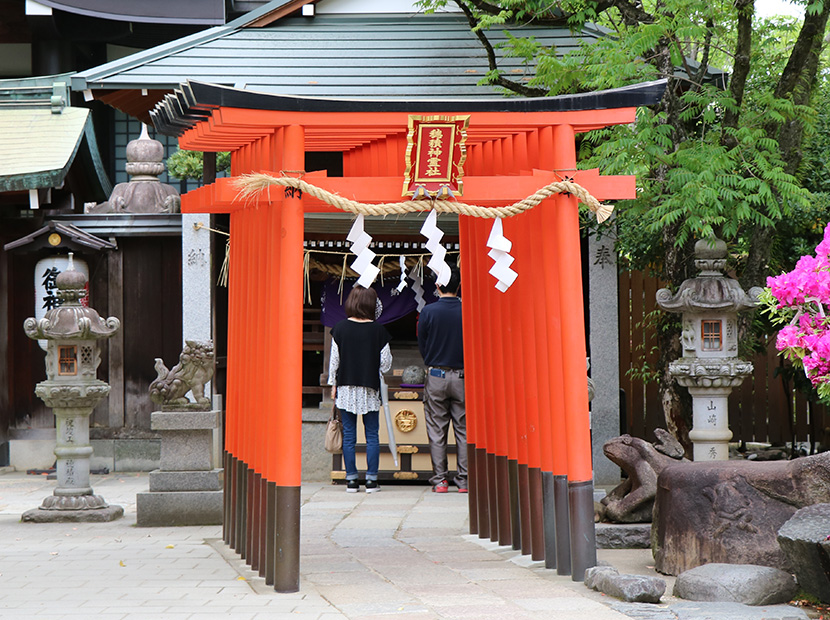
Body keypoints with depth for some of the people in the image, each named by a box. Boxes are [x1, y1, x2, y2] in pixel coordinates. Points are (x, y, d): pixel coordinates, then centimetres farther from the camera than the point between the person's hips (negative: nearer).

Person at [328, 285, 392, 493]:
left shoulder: (341, 328, -4)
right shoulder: (378, 331, -6)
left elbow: (334, 359, 1)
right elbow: (386, 363, -2)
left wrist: (333, 384, 11)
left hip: (346, 388, 1)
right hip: (370, 389, -1)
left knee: (349, 435, 5)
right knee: (372, 435, 6)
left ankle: (351, 480, 4)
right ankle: (371, 480, 3)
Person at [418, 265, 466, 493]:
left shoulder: (428, 312, -6)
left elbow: (422, 345, 2)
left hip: (436, 377, -1)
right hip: (462, 376, 1)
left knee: (436, 432, 4)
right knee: (463, 430, 6)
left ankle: (439, 480, 2)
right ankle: (464, 480, 5)